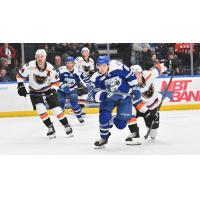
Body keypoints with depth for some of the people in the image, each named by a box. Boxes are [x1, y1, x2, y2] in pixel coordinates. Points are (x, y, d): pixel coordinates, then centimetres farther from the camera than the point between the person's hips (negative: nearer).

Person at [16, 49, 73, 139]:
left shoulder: (50, 68, -22)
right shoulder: (30, 66, -23)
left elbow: (56, 81, -9)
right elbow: (20, 75, -9)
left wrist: (53, 89, -25)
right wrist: (20, 86, -15)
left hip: (48, 90, 0)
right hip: (35, 91, 0)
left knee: (56, 109, -5)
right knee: (40, 109, -16)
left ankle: (67, 126, 9)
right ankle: (50, 128, -1)